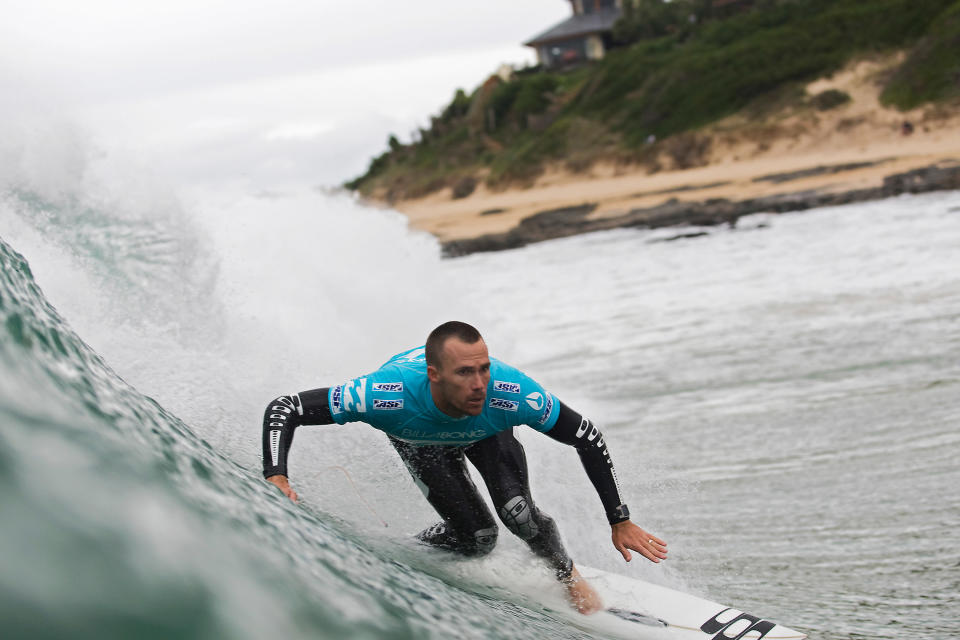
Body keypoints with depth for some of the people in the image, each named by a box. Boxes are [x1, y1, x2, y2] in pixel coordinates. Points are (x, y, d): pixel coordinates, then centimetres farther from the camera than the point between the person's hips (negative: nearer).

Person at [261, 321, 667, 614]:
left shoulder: (510, 391, -43)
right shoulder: (391, 393, -47)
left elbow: (589, 439, -27)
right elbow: (283, 409, -39)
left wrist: (620, 522, -22)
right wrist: (275, 476, -54)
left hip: (485, 432, 1)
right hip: (417, 437, -1)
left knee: (517, 514, -20)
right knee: (478, 536, -14)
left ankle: (568, 576, 12)